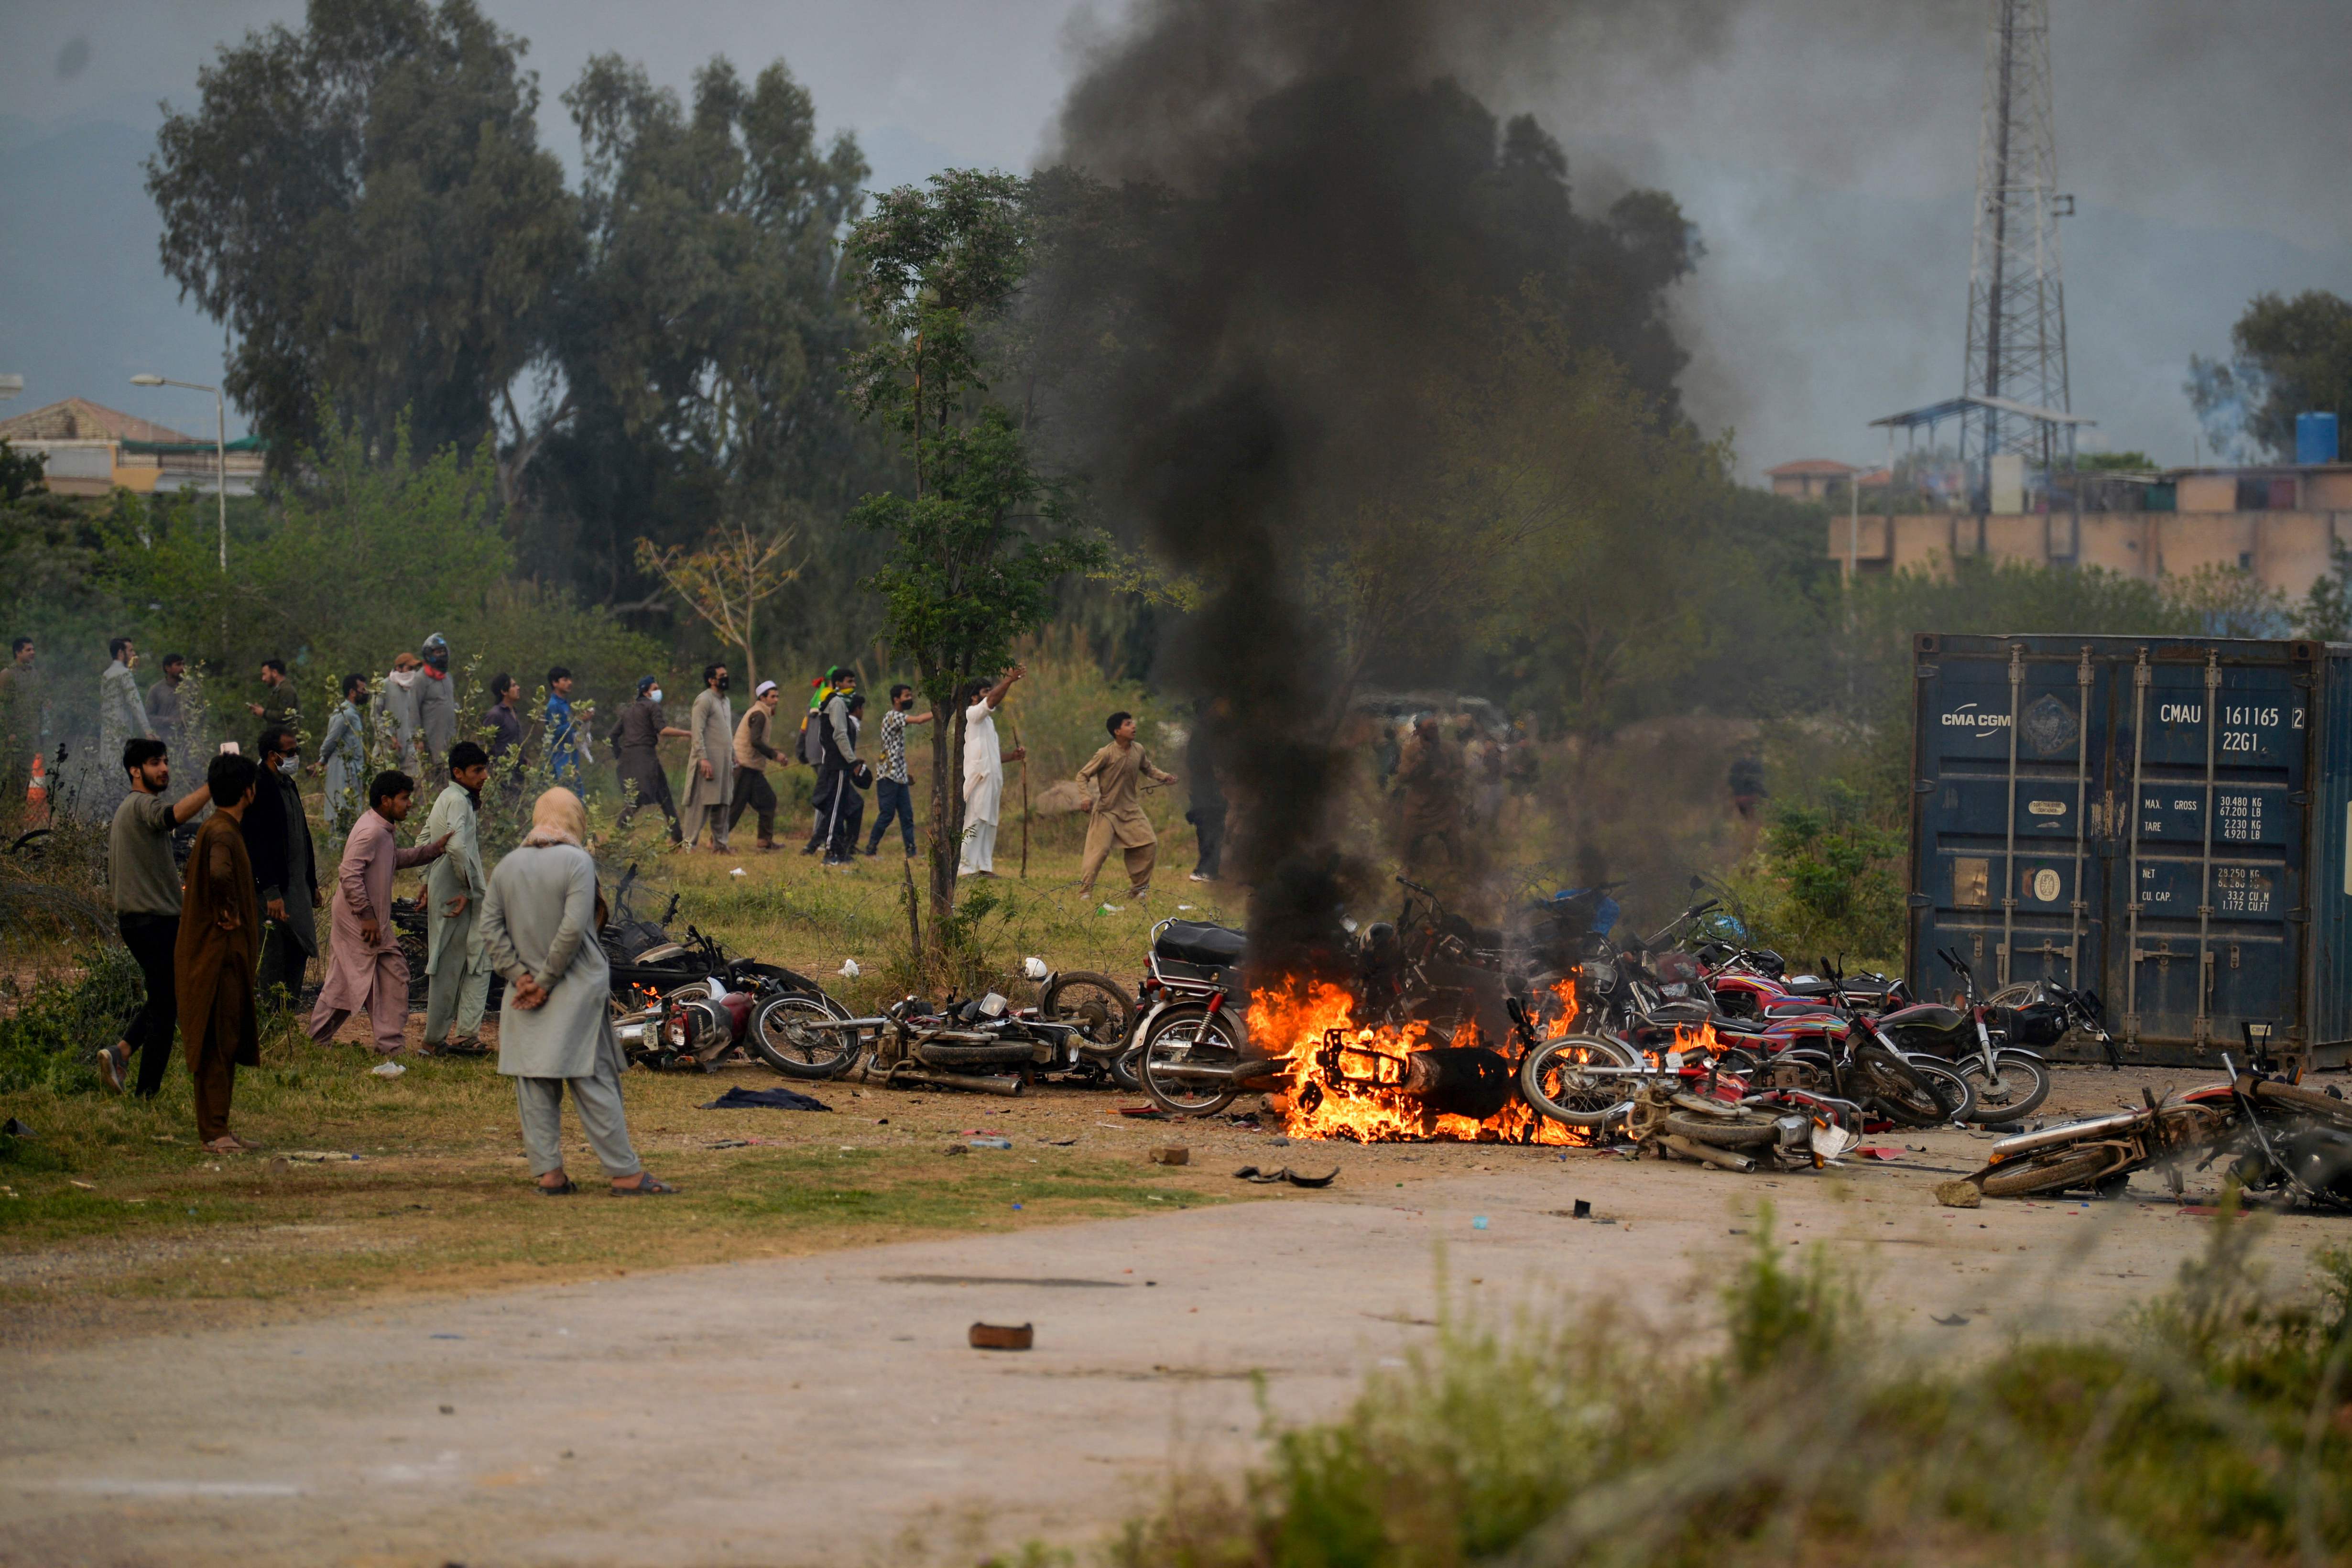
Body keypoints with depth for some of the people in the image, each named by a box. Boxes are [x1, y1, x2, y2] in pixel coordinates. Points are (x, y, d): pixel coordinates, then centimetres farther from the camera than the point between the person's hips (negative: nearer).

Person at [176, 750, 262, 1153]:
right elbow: (220, 873, -38)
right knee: (217, 1043, -7)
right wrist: (229, 913, -23)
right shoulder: (222, 833, -18)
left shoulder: (218, 829, 15)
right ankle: (214, 1132, -5)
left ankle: (219, 1130, 17)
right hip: (219, 953, -10)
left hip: (225, 954, 10)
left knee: (228, 1044, 13)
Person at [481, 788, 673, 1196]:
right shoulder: (576, 862, -9)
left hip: (526, 996, 4)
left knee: (534, 1086, 6)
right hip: (576, 993, -4)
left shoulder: (507, 867, 7)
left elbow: (491, 930, 2)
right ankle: (625, 1174, -1)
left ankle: (548, 1173, 4)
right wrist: (545, 980, -12)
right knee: (594, 1083, -3)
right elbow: (573, 928, -18)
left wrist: (521, 975, -3)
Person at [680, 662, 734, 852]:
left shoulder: (726, 702, 19)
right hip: (709, 761, -8)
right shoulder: (704, 700, -8)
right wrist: (703, 758, -23)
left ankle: (720, 844, 11)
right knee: (701, 803, -9)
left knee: (722, 804, 7)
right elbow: (697, 732, -15)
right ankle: (689, 844, -8)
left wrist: (733, 759, 21)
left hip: (724, 762, 8)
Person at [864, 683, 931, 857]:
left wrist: (906, 773, 19)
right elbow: (919, 720, -26)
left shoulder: (899, 718, 18)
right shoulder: (892, 717, -11)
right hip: (888, 777, -9)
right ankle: (871, 848, 3)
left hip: (900, 777, 9)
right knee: (887, 814, -6)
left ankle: (911, 851, 1)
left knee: (907, 815, 3)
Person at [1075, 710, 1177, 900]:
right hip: (1107, 811, -6)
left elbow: (1148, 769, 18)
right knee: (1099, 850, -13)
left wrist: (1164, 777, 0)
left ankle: (1137, 889, 15)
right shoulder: (1106, 754, -18)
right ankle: (1085, 891, -3)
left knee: (1149, 845, 1)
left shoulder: (1138, 751, -1)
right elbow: (1083, 775, -13)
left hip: (1131, 810, 6)